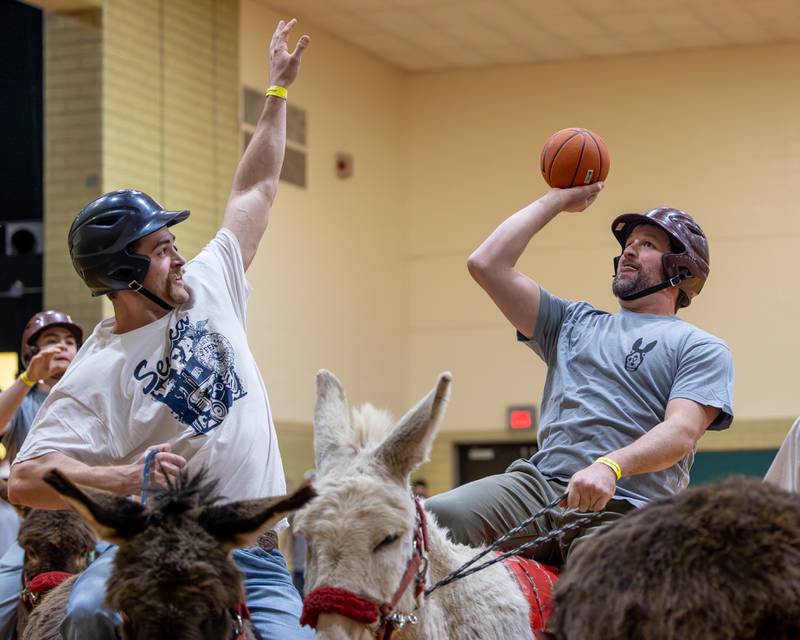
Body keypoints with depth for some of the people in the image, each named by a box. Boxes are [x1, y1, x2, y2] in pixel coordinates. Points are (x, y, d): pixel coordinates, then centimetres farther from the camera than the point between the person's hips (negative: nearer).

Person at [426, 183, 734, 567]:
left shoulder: (702, 348, 15)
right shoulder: (575, 323, 30)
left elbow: (682, 432, -4)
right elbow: (487, 264, 24)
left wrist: (610, 466, -23)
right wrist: (557, 200, 29)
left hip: (625, 512, -4)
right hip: (539, 488, 4)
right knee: (434, 518, -26)